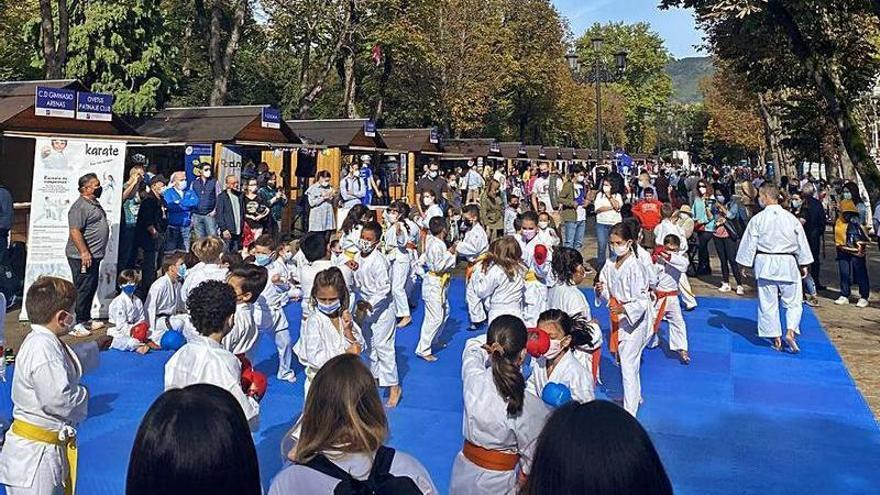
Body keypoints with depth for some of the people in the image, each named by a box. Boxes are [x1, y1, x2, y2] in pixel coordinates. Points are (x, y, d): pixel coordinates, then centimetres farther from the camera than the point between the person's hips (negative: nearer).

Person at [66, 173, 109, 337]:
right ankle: (75, 324, 0)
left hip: (94, 255, 10)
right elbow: (75, 231, -24)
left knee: (91, 288, 16)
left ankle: (86, 320, 26)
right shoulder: (80, 206, -16)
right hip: (83, 257, -10)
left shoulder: (94, 203, 16)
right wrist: (84, 252, -26)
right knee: (82, 289, -6)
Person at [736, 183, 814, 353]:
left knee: (768, 303, 8)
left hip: (765, 264, -1)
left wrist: (745, 266, 8)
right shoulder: (791, 218, -2)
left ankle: (776, 339, 12)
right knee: (793, 302, 11)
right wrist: (803, 265, 17)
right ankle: (790, 332, -6)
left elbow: (749, 244, -3)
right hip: (788, 264, 1)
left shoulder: (757, 219, -8)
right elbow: (801, 243, 6)